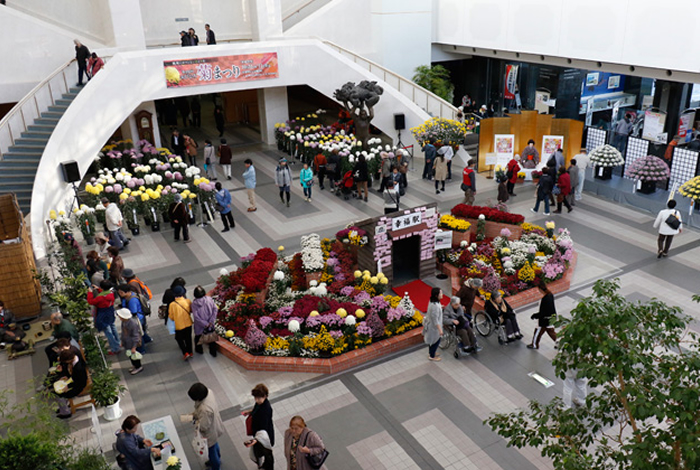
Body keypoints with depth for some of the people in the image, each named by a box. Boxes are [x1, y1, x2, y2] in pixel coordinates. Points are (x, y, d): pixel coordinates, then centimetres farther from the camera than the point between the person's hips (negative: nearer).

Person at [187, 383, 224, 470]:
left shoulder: (205, 410, -45)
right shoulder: (209, 392, -22)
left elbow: (203, 427, -30)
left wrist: (195, 421, -14)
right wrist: (196, 413, -4)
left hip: (210, 434, -8)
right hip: (215, 426, 8)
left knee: (211, 450, 22)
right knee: (215, 445, 35)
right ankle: (217, 460, 62)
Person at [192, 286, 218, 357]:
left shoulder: (194, 304, -19)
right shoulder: (209, 299, -16)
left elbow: (196, 317, -20)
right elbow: (215, 309, -18)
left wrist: (205, 324, -14)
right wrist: (211, 322, -15)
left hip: (199, 326, -1)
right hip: (210, 324, 1)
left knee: (198, 337, 25)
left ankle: (199, 350, 45)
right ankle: (213, 352, 31)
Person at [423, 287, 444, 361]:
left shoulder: (432, 301, -7)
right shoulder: (435, 306, -36)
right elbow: (435, 320, -29)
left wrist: (440, 307, 24)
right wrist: (440, 329, -23)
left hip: (430, 324, 9)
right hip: (434, 326, -9)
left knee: (431, 339, 27)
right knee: (436, 340, 11)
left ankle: (431, 352, 48)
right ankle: (432, 356, 30)